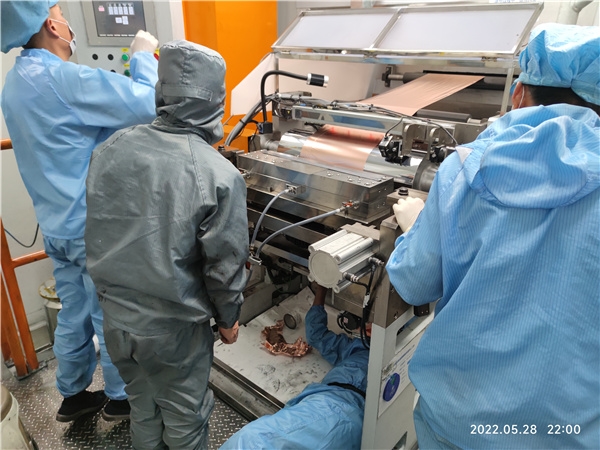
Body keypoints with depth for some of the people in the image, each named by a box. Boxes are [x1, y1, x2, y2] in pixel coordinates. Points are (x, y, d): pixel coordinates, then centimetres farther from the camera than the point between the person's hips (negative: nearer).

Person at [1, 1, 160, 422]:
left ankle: (73, 395, 38)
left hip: (58, 224, 9)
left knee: (74, 313, 20)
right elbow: (146, 104, -26)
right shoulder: (62, 78, -21)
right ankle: (121, 397, 29)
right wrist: (144, 55, -7)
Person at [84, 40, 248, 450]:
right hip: (174, 329, -4)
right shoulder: (220, 175, -23)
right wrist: (228, 318, 2)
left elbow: (96, 235, 2)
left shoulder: (111, 150, -10)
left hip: (115, 318, 5)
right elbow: (224, 265, -15)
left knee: (143, 408, 28)